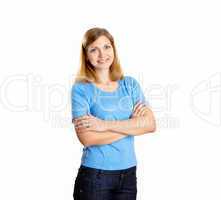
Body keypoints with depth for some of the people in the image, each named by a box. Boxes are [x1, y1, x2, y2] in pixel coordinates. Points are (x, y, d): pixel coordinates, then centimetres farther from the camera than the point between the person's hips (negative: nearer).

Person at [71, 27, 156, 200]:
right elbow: (87, 138, -17)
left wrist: (105, 125, -17)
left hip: (128, 173, 3)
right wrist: (132, 124, -10)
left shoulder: (130, 84, 4)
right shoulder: (81, 88, -7)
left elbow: (150, 124, -7)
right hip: (95, 174, -3)